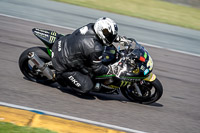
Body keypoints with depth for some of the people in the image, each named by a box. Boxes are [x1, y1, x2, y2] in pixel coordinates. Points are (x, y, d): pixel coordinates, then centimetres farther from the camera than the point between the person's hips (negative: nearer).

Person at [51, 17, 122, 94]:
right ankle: (61, 76, 7)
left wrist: (120, 38, 18)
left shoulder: (91, 27, -9)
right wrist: (110, 70, -2)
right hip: (63, 65, -8)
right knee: (86, 87, -5)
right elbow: (97, 69, -15)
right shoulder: (95, 48, -30)